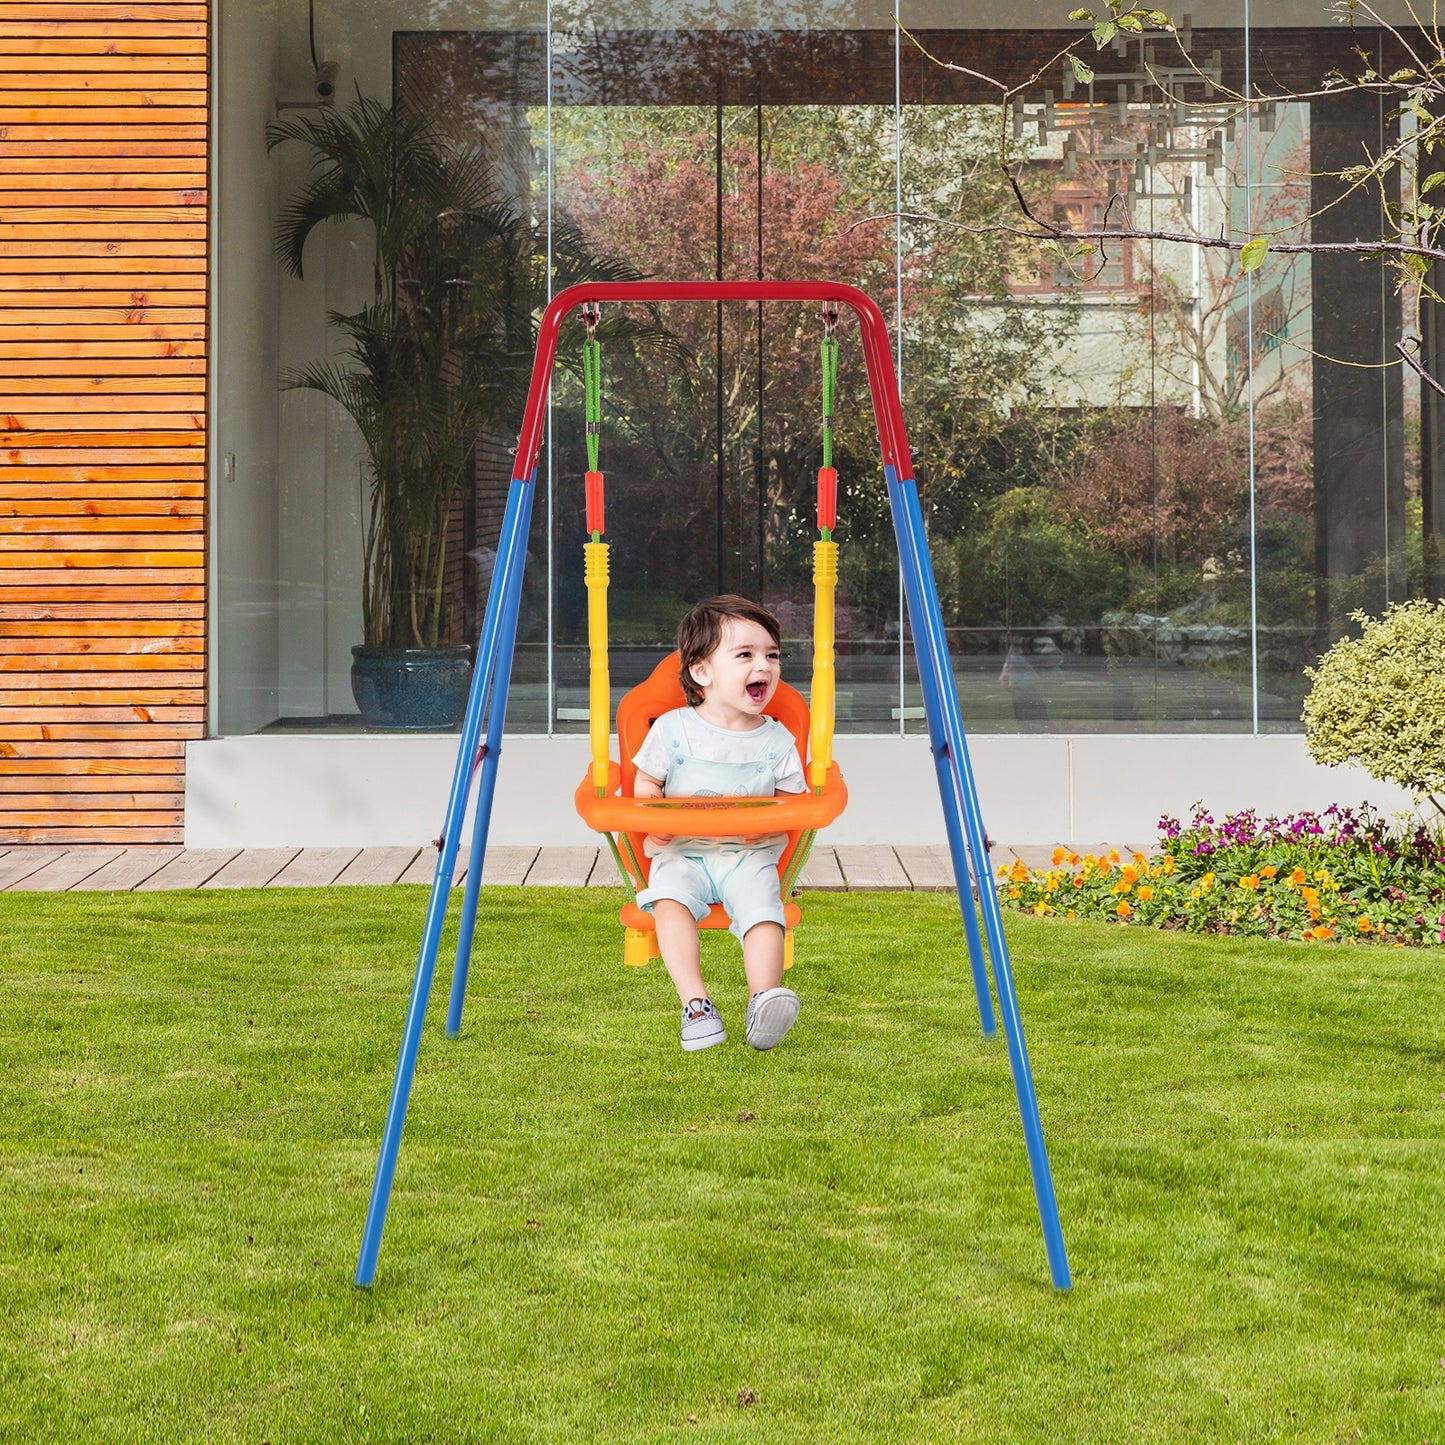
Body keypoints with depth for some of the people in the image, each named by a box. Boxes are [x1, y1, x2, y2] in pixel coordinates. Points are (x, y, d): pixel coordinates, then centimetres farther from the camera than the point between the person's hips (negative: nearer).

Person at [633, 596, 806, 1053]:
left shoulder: (777, 740, 5)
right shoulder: (672, 729, 1)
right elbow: (645, 784, 10)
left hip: (750, 856, 1)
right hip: (681, 852, -1)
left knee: (762, 909, -28)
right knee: (670, 900, -30)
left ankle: (763, 998, -39)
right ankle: (695, 1004, -36)